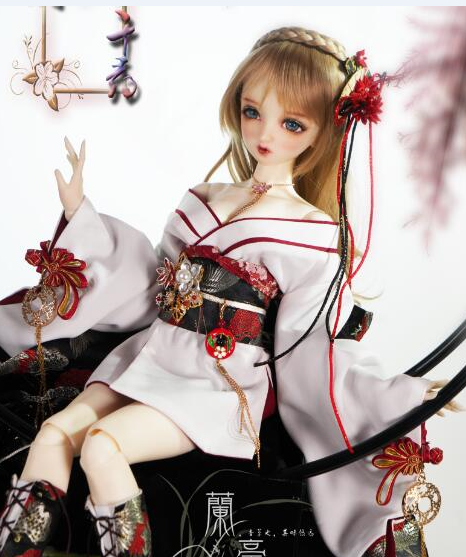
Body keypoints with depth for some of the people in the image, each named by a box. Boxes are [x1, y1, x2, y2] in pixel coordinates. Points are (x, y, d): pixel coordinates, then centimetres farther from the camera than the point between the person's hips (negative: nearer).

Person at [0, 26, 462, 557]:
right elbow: (149, 281, 15)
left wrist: (396, 394, -14)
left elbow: (312, 349, -5)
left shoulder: (315, 235, -8)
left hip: (223, 384, -5)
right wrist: (80, 213, 15)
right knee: (53, 433, -6)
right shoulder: (200, 200, 8)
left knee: (102, 446, -22)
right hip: (150, 355, 6)